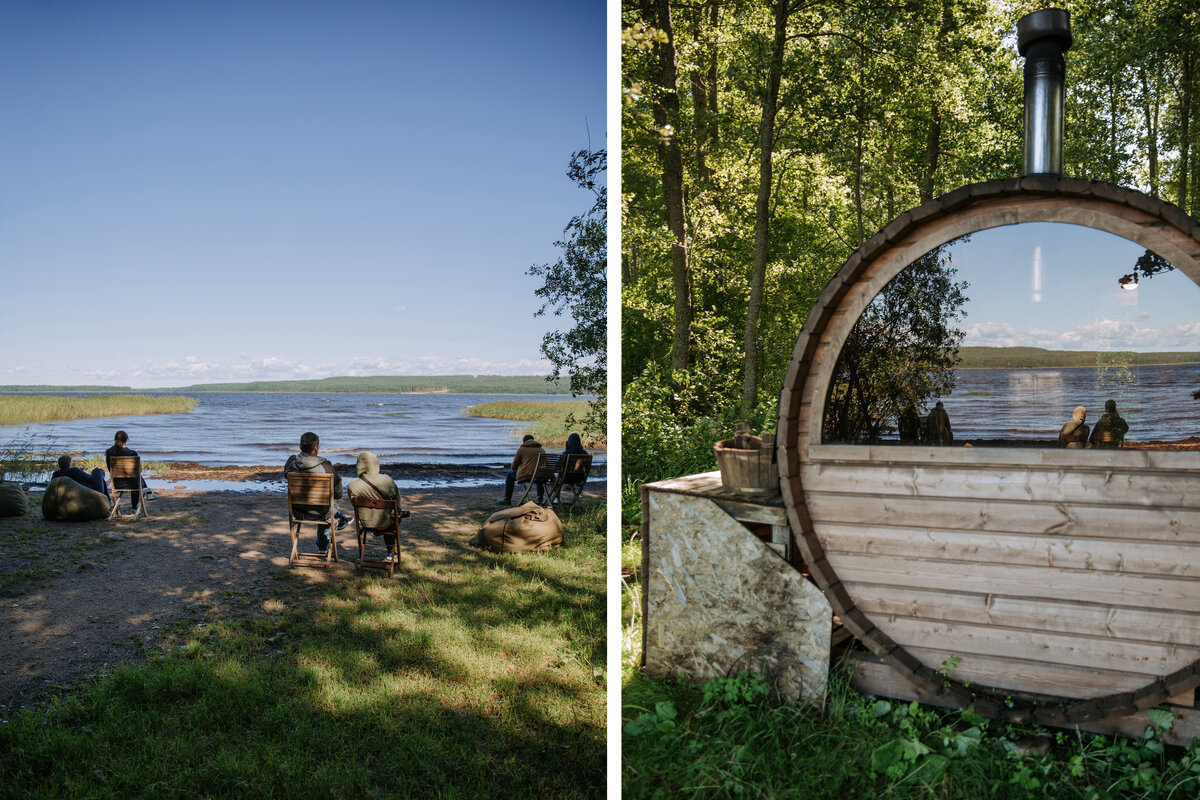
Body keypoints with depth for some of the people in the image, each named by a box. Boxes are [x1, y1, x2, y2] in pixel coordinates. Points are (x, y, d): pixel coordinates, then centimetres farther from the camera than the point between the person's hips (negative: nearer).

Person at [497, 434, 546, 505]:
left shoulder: (521, 449, 4)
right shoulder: (542, 450, 15)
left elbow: (513, 467, 8)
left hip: (525, 476, -4)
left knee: (509, 474, 24)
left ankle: (507, 499, 23)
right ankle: (540, 499, 37)